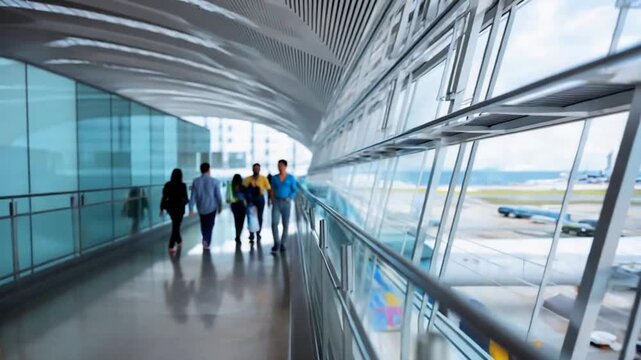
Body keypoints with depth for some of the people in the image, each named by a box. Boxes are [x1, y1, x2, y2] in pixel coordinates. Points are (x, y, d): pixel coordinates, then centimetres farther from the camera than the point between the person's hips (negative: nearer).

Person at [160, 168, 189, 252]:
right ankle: (171, 246, 6)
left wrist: (162, 208, 7)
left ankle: (179, 241, 37)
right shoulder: (182, 185, -15)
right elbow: (185, 198, -11)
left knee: (175, 225, 24)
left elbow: (164, 197, -1)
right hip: (179, 208, -5)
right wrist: (187, 201, 12)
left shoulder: (167, 185, -4)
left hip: (170, 207, 5)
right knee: (176, 227, 5)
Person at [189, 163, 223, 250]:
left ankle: (205, 239, 33)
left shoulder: (196, 181, -3)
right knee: (210, 225, 7)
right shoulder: (214, 181, -10)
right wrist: (220, 206, 7)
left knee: (203, 225, 21)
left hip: (201, 208, 3)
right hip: (211, 207, -3)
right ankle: (206, 242, -8)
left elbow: (193, 196, -4)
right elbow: (218, 196, -6)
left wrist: (191, 209, -1)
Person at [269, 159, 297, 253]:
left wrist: (289, 198, -18)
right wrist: (272, 201, -3)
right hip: (276, 202, 1)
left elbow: (294, 191, 0)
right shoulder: (274, 178, 7)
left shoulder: (291, 178, 0)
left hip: (286, 203, -1)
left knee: (286, 224, 4)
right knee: (274, 223, -11)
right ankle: (276, 243, 0)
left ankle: (282, 244, 17)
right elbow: (272, 191, 11)